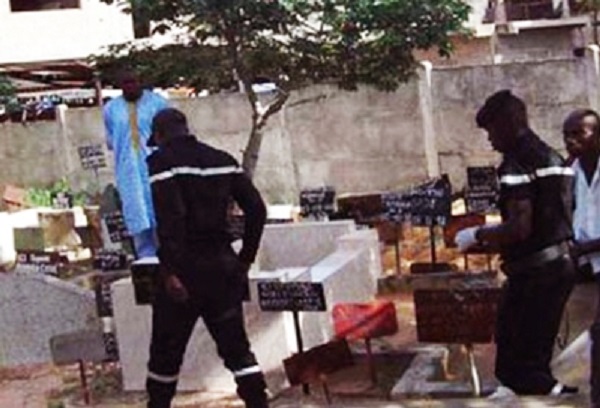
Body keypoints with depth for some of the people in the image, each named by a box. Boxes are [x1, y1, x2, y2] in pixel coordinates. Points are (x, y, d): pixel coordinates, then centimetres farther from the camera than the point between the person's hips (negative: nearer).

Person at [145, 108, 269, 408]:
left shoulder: (162, 161, -7)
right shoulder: (223, 160, 9)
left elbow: (169, 218, -21)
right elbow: (256, 209, 7)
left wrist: (170, 270, -21)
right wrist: (245, 259, 13)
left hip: (186, 269, -5)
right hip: (223, 266, 5)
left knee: (166, 351, 10)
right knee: (236, 347, 10)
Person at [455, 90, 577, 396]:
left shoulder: (516, 164, -16)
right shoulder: (553, 158, 13)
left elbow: (520, 228, -24)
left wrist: (478, 234, -9)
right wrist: (495, 234, 24)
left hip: (532, 273, -9)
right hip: (561, 265, 10)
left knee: (515, 363, -1)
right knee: (535, 357, 17)